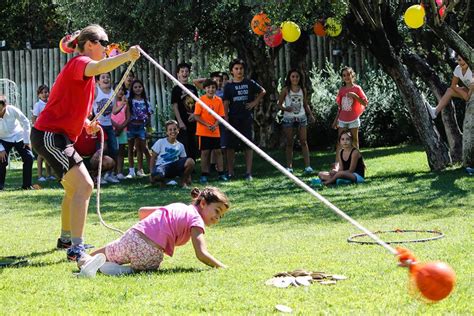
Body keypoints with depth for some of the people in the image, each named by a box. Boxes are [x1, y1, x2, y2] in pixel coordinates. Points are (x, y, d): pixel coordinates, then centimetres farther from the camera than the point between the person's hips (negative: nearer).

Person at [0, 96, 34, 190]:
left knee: (29, 158, -10)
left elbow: (25, 123, -12)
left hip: (18, 137, 1)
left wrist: (27, 141, -10)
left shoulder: (13, 110, -27)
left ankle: (27, 185, 3)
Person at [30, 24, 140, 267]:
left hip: (59, 136, 11)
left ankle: (66, 237, 43)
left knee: (74, 188, 25)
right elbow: (97, 68, -40)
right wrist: (126, 56, -52)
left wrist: (87, 124, 8)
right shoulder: (79, 63, -13)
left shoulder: (82, 67, 17)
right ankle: (76, 248, -26)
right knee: (84, 185, -20)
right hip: (48, 135, -11)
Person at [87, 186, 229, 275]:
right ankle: (130, 269, 0)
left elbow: (141, 211, 29)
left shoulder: (177, 206, 24)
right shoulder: (196, 220, 4)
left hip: (131, 238, 6)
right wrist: (223, 267, 3)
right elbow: (201, 254, -8)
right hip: (150, 255, -6)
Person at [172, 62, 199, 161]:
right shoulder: (176, 89, -2)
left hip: (192, 122, 6)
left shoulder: (193, 88, 14)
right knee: (183, 148, -8)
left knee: (193, 148, 9)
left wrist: (194, 114, -3)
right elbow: (175, 106, -7)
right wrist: (180, 122, -15)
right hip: (182, 123, -6)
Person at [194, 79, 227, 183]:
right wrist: (207, 125, -18)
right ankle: (204, 175, 5)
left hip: (215, 131, 3)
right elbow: (196, 116, -9)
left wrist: (215, 125, -14)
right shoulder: (201, 100, -7)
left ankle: (221, 173, 10)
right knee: (205, 152, 0)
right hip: (203, 131, -3)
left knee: (218, 151, 5)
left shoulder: (219, 100, 2)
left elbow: (220, 115, 4)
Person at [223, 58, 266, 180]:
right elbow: (226, 102, 1)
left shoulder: (249, 83, 4)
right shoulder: (228, 86, 4)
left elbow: (262, 91, 16)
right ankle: (230, 172, 6)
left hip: (247, 118, 0)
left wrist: (255, 102, 5)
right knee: (230, 146, 0)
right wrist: (226, 117, -10)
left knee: (249, 145, 0)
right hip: (233, 119, 0)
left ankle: (248, 172, 3)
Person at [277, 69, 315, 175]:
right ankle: (289, 167, 7)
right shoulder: (286, 90, -1)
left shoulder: (303, 90, 8)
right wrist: (286, 109, -21)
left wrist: (311, 114, 5)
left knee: (304, 142, -3)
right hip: (289, 117, -2)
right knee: (289, 143, 3)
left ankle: (307, 166, -8)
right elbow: (279, 104, -1)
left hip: (301, 117, 2)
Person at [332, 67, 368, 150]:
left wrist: (354, 95, -21)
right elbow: (339, 107, 12)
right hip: (342, 120, 3)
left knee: (354, 141, 3)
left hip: (353, 120, -3)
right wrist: (336, 120, 11)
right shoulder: (341, 90, 7)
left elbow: (365, 103, -9)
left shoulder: (357, 88, -5)